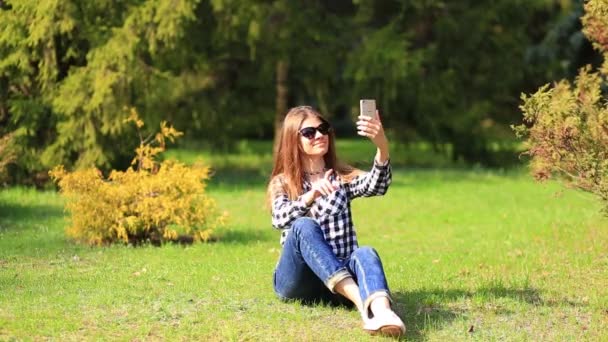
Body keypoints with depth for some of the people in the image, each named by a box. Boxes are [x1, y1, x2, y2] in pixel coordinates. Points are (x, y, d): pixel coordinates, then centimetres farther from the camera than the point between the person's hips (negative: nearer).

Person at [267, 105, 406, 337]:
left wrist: (382, 146, -31)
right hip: (297, 282, -1)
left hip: (342, 275, 1)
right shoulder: (282, 184, 9)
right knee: (304, 227, -30)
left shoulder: (342, 177, 13)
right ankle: (362, 303, -48)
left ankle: (381, 312, -67)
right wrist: (312, 194, -34)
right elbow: (280, 220, -15)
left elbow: (376, 186, -11)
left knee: (365, 254, -32)